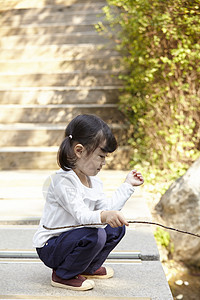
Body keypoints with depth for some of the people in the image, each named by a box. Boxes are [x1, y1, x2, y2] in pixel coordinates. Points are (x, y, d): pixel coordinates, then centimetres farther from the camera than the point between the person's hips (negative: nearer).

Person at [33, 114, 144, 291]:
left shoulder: (94, 181, 6)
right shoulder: (62, 181, -25)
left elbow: (107, 208, 2)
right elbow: (81, 215, -33)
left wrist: (128, 185, 5)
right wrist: (103, 216, -52)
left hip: (72, 237, 9)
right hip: (49, 247, -9)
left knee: (117, 227, 6)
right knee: (95, 235, -32)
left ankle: (88, 268, 17)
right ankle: (63, 275, -10)